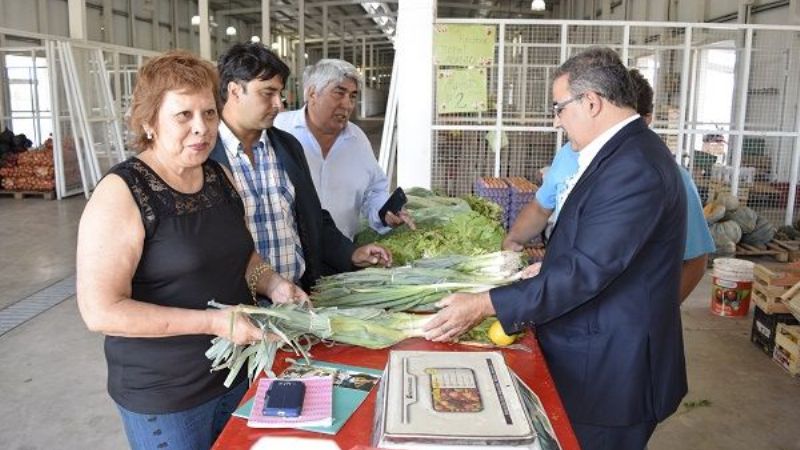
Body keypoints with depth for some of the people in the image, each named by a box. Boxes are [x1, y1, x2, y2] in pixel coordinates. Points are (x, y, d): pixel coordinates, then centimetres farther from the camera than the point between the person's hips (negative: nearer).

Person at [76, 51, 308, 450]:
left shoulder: (217, 177, 1)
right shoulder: (122, 193, -19)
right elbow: (101, 311, -23)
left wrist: (272, 284, -4)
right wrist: (212, 321, -25)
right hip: (164, 395, -6)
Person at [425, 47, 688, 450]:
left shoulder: (635, 167, -24)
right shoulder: (623, 151, 8)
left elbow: (586, 270, -27)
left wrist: (484, 305, -25)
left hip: (608, 370, -9)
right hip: (591, 356, 9)